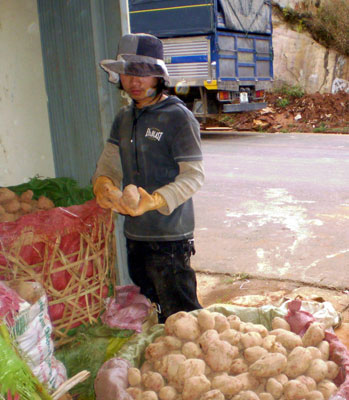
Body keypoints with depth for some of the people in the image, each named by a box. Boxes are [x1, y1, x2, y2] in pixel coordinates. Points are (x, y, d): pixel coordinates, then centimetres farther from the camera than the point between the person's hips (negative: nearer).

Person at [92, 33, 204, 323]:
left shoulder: (178, 117, -12)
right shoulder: (124, 117, 12)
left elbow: (194, 174, -16)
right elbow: (109, 161, 12)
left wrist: (156, 200, -31)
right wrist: (103, 182, -12)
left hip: (170, 236, -7)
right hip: (134, 233, 8)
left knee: (180, 313, -2)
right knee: (151, 301, 21)